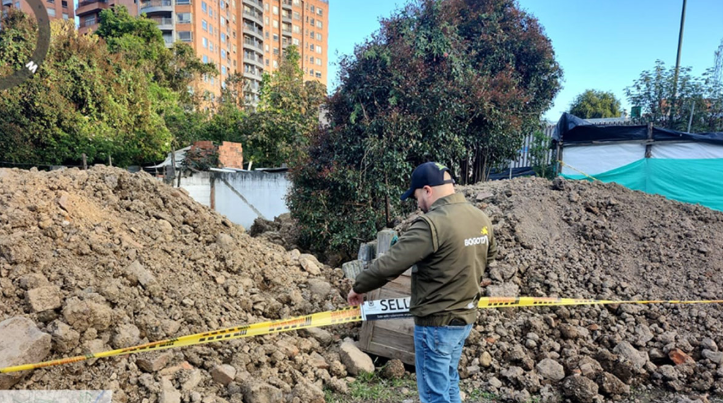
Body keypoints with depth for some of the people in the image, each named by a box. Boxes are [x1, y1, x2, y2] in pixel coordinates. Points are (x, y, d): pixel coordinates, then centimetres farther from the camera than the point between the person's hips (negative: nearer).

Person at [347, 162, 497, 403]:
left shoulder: (432, 223, -25)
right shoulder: (482, 219, 1)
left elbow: (389, 265, -25)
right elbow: (489, 255, 20)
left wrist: (358, 287, -9)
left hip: (436, 323, -8)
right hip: (465, 316, 8)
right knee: (448, 381, 25)